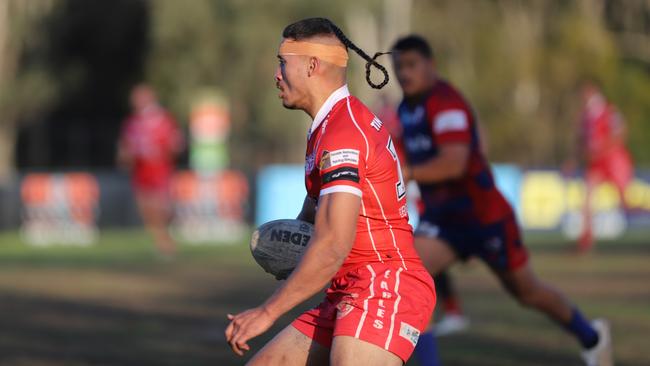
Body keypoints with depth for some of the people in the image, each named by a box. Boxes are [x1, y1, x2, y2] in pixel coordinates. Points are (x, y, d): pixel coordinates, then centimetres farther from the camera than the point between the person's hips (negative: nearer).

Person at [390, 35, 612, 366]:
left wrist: (406, 174, -44)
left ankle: (591, 337, 39)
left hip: (485, 216, -7)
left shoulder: (445, 103, -22)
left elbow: (454, 163, -36)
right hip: (440, 220, 7)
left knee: (526, 291, 12)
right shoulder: (407, 109, 6)